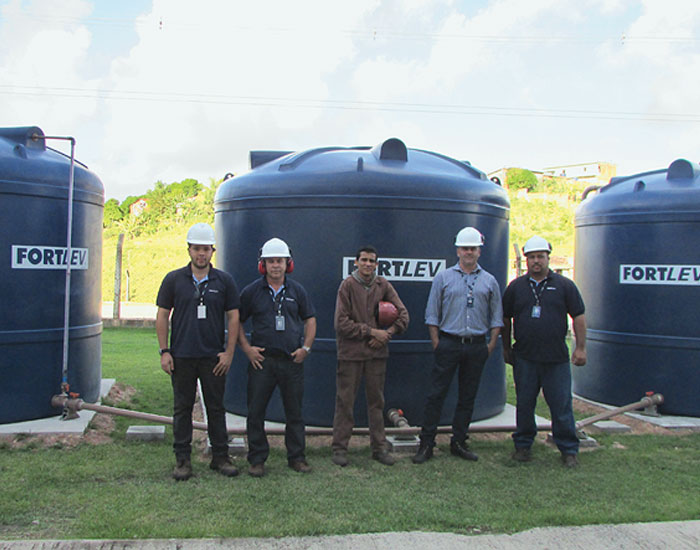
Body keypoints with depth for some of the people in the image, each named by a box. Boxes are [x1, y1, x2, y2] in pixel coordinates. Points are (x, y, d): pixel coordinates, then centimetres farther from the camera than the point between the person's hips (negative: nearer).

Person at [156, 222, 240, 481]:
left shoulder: (224, 281, 3)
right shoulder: (174, 280, 3)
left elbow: (233, 317, 4)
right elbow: (162, 316, 4)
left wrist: (229, 352, -3)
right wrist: (164, 351, -2)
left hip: (214, 357, 0)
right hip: (181, 356, 0)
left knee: (216, 408, 7)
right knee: (182, 408, 6)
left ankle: (220, 457, 17)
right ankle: (182, 459, 15)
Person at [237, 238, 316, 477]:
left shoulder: (297, 291, 7)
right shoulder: (252, 291, 1)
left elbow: (310, 319, 13)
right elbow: (237, 321, 6)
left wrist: (306, 347, 3)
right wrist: (246, 348, -3)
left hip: (292, 361, 2)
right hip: (261, 360, -1)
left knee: (294, 412, 9)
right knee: (256, 412, 2)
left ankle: (296, 457, 21)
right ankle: (257, 459, 14)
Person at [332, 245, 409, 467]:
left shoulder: (383, 285, 4)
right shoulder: (348, 285, -6)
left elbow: (403, 315, 7)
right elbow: (341, 323, -10)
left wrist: (387, 333, -8)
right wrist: (371, 331, -11)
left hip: (377, 352, 4)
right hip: (351, 352, -3)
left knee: (376, 401, 11)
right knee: (345, 401, 2)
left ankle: (379, 447, 20)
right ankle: (340, 447, 12)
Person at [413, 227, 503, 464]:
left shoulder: (489, 281, 9)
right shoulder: (443, 278, 4)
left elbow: (496, 317, 12)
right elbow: (432, 314, 4)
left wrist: (491, 344, 3)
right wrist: (436, 343, -2)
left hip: (477, 346, 2)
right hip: (449, 344, -2)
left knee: (468, 397, 9)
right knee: (436, 394, -3)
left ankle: (459, 442, 20)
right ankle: (426, 444, 3)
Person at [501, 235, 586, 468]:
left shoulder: (564, 285, 1)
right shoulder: (516, 287, 6)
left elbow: (578, 317, 3)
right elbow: (505, 318, 12)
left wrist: (580, 348, -1)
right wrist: (506, 348, 11)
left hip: (556, 358, -1)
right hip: (524, 358, 1)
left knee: (561, 406, 3)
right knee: (524, 404, 9)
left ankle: (568, 450, 15)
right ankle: (523, 446, 22)